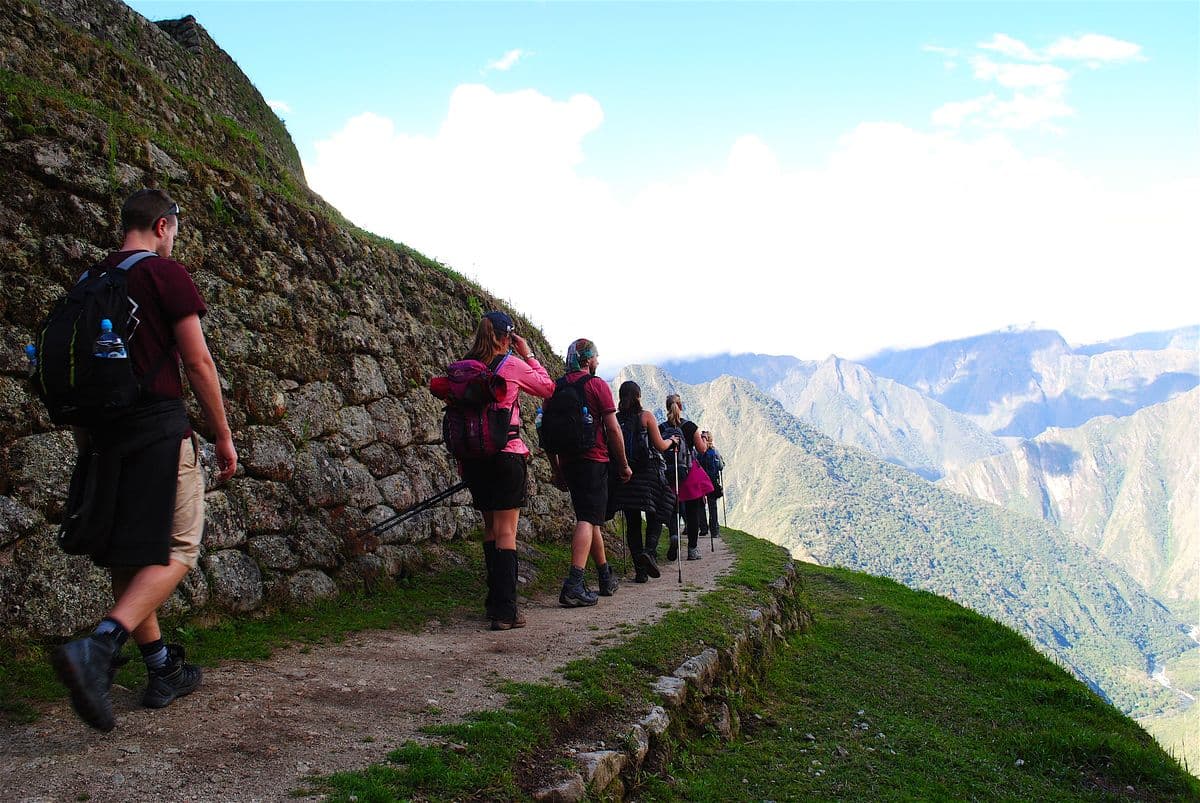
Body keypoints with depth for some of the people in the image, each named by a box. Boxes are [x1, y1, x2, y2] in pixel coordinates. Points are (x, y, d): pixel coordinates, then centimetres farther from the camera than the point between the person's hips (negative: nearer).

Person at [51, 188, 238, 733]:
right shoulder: (166, 273, -4)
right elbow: (198, 363, -7)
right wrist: (223, 436, 0)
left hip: (103, 433, 7)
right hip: (159, 430, -7)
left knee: (128, 557, 13)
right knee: (175, 552, -3)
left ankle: (163, 672, 20)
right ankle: (96, 648, -23)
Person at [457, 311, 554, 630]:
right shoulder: (512, 365, -8)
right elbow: (547, 387, 8)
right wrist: (529, 354, 15)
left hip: (474, 457, 5)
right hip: (506, 454, -5)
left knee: (491, 527, 17)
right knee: (506, 531, -4)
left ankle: (494, 602, 25)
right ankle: (505, 611, -7)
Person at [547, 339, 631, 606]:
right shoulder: (597, 385, -5)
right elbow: (613, 429, -8)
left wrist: (557, 469, 20)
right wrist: (624, 465, 1)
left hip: (567, 462, 6)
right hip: (594, 460, -6)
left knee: (590, 517, 18)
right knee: (588, 519, -11)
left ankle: (607, 578, 31)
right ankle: (573, 585, -24)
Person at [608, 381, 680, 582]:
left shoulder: (615, 419, 2)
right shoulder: (646, 416, -5)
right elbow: (660, 446, -5)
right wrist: (672, 440, 15)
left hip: (624, 474, 3)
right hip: (649, 473, -3)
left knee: (632, 523, 8)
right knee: (655, 517, 12)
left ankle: (640, 570, 5)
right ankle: (649, 551, -14)